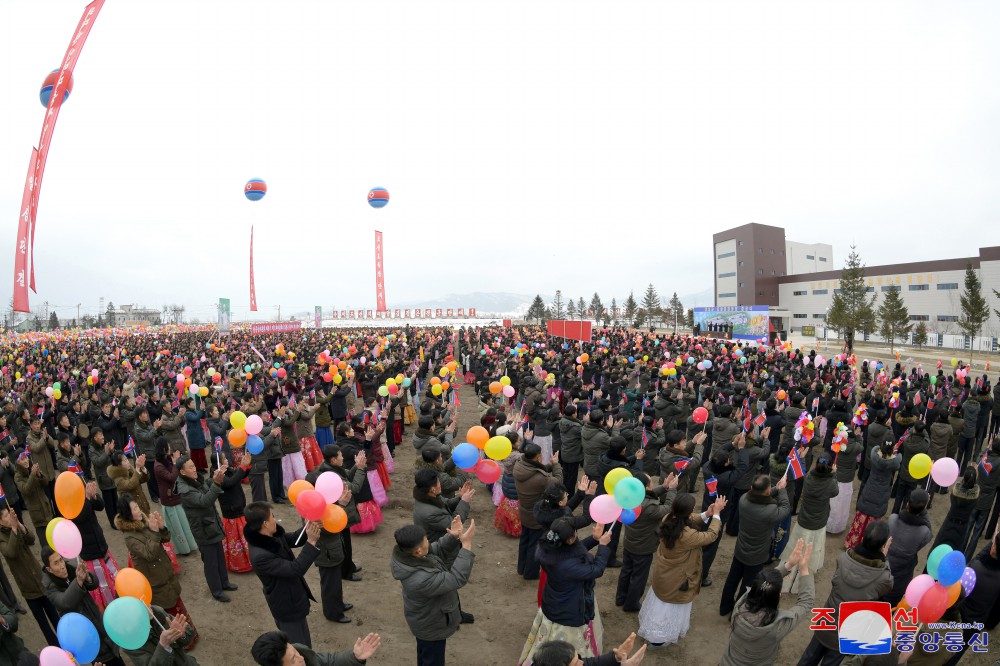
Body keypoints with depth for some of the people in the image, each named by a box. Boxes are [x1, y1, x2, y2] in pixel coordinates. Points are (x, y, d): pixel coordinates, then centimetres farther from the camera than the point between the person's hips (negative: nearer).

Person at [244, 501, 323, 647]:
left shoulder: (271, 536, -13)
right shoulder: (260, 556, -37)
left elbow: (292, 539, 3)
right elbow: (295, 569, -35)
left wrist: (308, 528, -17)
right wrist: (311, 542, -38)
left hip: (292, 598, 8)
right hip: (287, 606, -8)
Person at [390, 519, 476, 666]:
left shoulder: (407, 555, -21)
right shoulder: (420, 580, -45)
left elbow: (438, 550, -6)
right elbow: (457, 579, -38)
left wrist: (453, 536, -25)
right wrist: (467, 544, -40)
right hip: (431, 626, -8)